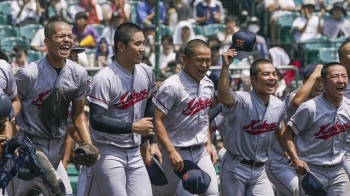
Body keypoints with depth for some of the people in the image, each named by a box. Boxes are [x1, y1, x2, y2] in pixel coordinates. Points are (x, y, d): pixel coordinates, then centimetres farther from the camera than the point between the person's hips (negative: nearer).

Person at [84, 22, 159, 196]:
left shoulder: (146, 73, 4)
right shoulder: (104, 79, -18)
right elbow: (96, 121, -23)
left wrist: (153, 142, 14)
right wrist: (133, 127, -25)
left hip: (135, 153, 7)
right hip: (108, 153, -7)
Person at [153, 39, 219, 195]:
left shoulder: (208, 85, 4)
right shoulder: (173, 86, -20)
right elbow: (157, 120, -21)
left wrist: (208, 143, 13)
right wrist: (171, 152, -25)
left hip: (201, 151, 6)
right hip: (176, 152, -6)